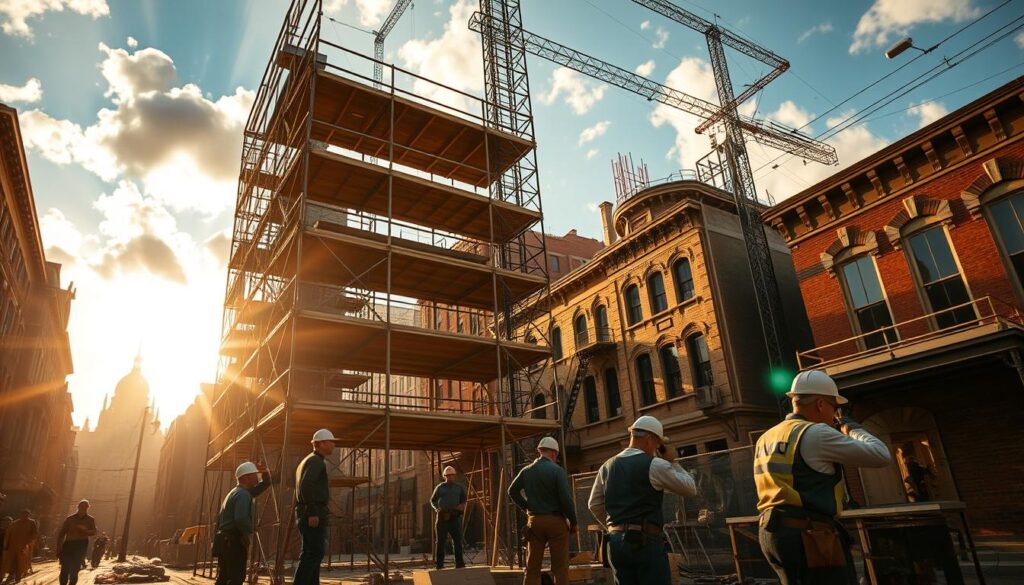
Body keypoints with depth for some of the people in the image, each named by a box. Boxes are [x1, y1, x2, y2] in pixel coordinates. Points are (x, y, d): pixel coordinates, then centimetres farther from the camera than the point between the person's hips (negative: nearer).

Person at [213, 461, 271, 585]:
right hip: (234, 541, -10)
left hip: (224, 540, 10)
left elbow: (264, 484, 24)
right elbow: (241, 519, -29)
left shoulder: (236, 492, 19)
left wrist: (265, 472, 5)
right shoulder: (243, 494, -15)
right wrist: (250, 529, -12)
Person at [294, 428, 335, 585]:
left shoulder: (306, 461, 22)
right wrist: (312, 513, -25)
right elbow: (306, 486, -24)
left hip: (303, 514, 10)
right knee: (314, 553, -10)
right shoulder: (316, 461, -10)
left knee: (312, 553, 12)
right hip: (314, 515, -10)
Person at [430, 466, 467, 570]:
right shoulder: (440, 487, 8)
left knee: (458, 540, -1)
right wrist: (437, 508, -5)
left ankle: (459, 563, 5)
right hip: (442, 516, -1)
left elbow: (464, 500, 21)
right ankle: (439, 563, 7)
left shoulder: (459, 487, 13)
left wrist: (462, 505, -2)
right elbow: (432, 500, 14)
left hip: (455, 517, 2)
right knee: (441, 541, 1)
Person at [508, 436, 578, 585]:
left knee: (532, 567, 9)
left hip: (534, 521, 4)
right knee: (560, 566, 3)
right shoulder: (557, 470, -10)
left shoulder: (527, 471, 5)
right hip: (556, 521, -4)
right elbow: (566, 498, -14)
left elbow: (512, 491, 11)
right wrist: (573, 522, -4)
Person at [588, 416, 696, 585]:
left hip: (616, 542, 6)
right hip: (646, 542, -6)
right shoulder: (654, 465, -8)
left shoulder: (607, 466, 11)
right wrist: (670, 462, 9)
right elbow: (690, 489, 2)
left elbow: (594, 505, 17)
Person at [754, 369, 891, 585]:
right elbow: (881, 455, -7)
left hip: (772, 531, 8)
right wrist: (851, 427, 11)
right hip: (809, 535, -8)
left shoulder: (766, 439, 14)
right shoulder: (816, 433, -11)